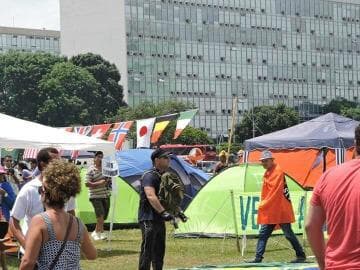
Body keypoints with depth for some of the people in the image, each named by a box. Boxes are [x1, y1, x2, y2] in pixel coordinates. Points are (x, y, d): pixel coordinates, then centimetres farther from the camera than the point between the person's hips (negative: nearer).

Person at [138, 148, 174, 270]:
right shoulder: (149, 176, -15)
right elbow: (150, 196, -31)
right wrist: (163, 212, -40)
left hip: (159, 220, 9)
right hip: (148, 220, -9)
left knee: (159, 252, 15)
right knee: (147, 252, -10)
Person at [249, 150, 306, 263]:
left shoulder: (277, 171, -14)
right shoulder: (267, 172, 14)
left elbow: (275, 191, -20)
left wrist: (263, 204, -17)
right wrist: (263, 205, 9)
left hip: (281, 209, -9)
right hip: (270, 210, 9)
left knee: (289, 234, -2)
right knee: (263, 234, 3)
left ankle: (301, 255, 10)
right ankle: (258, 258, 3)